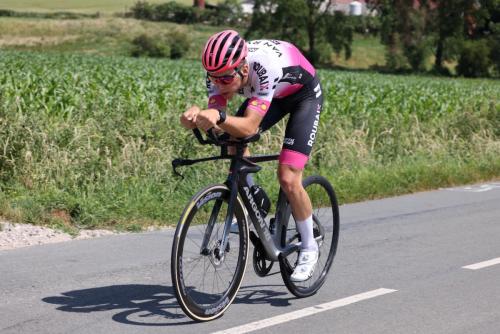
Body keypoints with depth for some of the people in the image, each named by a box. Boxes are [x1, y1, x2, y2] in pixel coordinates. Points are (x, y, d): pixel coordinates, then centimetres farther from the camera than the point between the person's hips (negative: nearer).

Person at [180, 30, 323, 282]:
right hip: (271, 94, 6)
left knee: (288, 178, -15)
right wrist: (197, 115, -53)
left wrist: (219, 118, -65)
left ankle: (309, 248, 4)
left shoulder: (265, 65, -43)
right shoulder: (219, 69, -26)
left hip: (305, 95, -6)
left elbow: (249, 127, -46)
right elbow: (217, 122, -31)